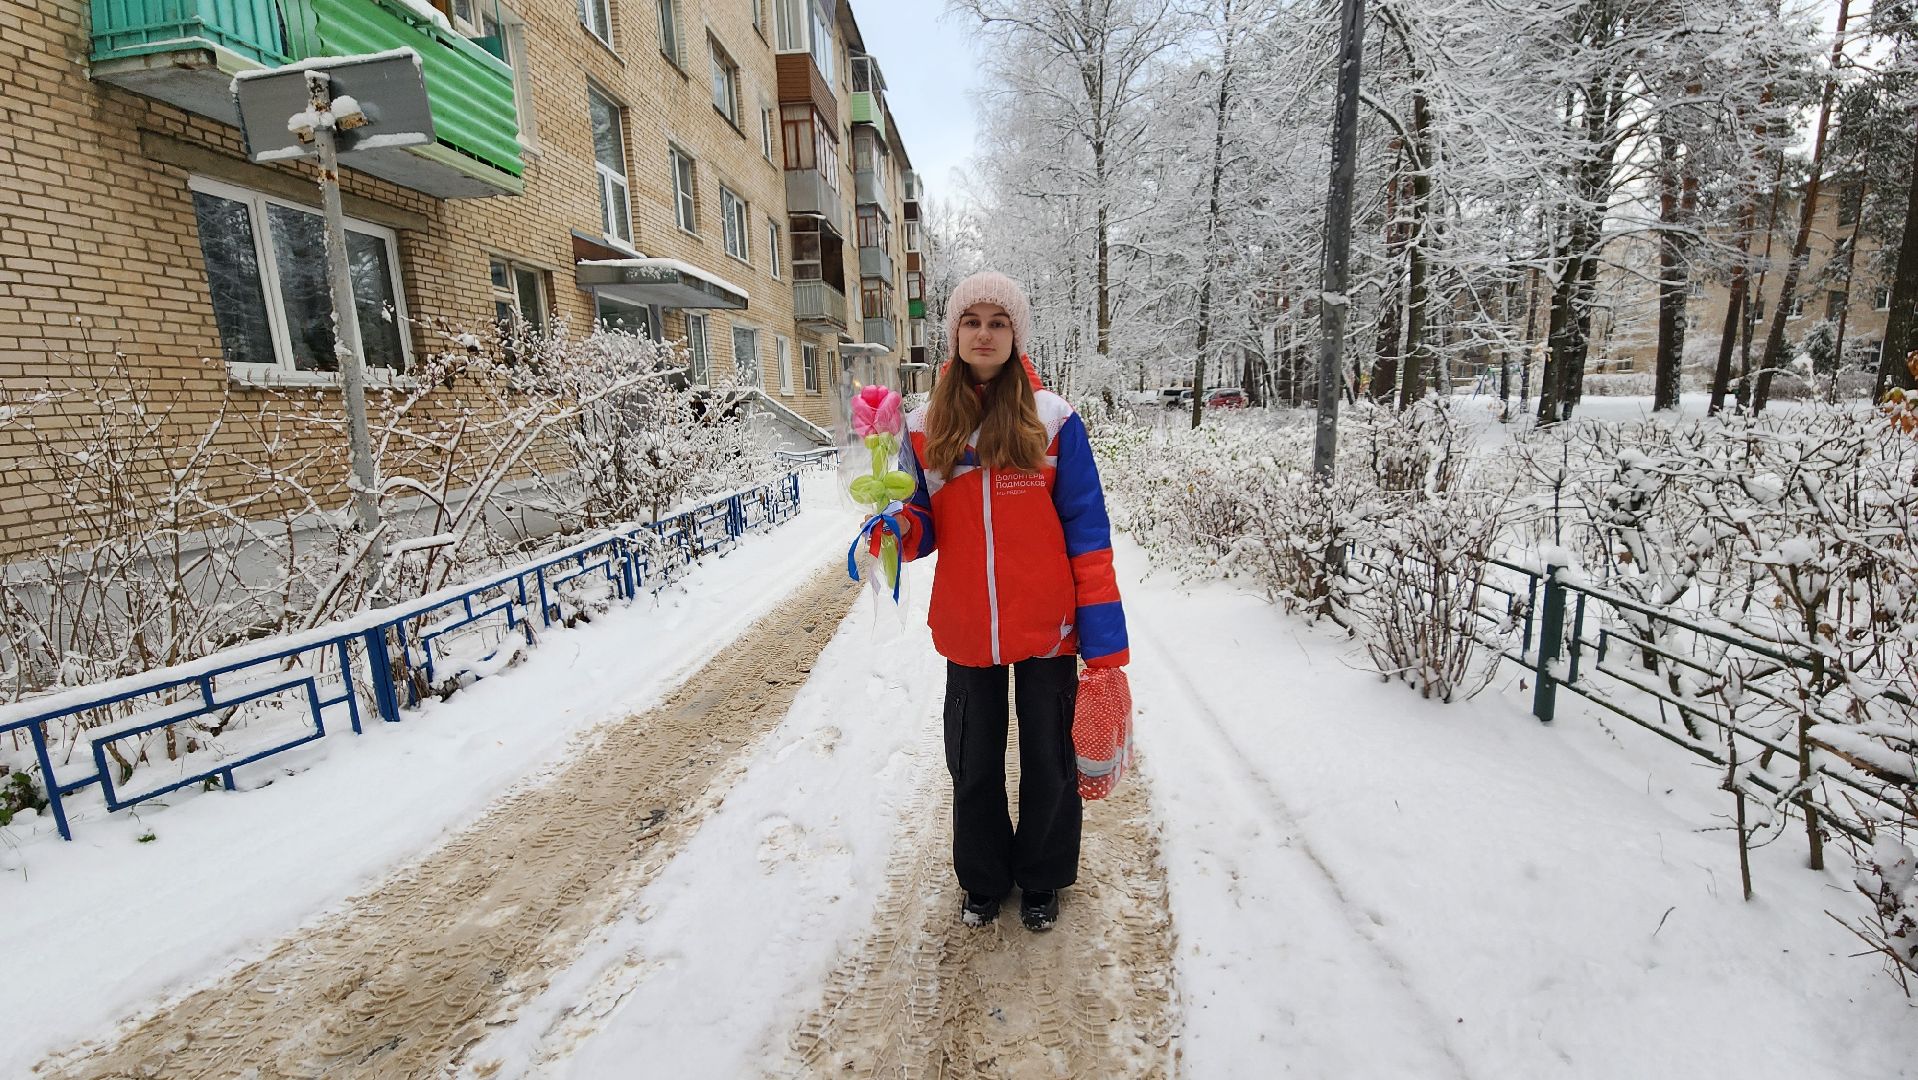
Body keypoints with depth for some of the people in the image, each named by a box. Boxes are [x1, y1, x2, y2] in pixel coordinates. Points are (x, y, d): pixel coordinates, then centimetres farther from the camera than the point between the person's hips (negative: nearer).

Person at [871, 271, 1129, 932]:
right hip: (966, 629, 2)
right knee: (973, 760, 17)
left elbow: (1086, 531, -7)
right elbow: (925, 528, 3)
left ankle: (1042, 881, 41)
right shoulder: (926, 428, 1)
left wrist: (1103, 640, -10)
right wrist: (896, 530, -21)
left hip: (1046, 627, -2)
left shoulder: (1053, 420, -6)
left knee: (1047, 757, 15)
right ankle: (983, 880, 42)